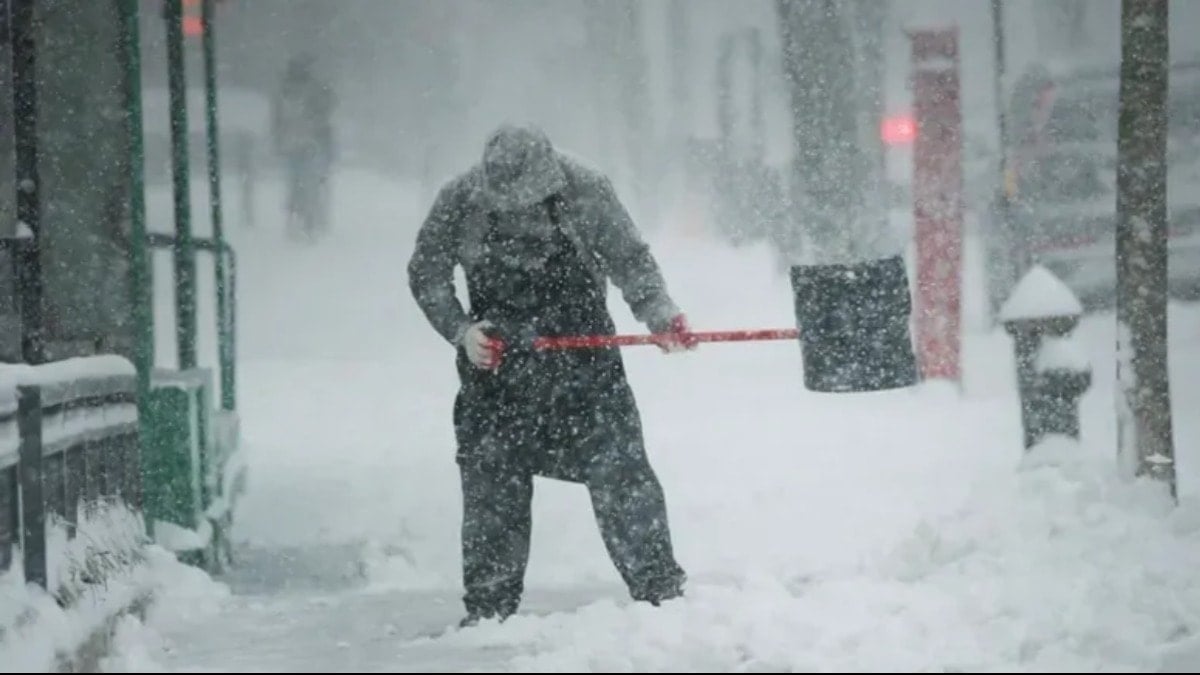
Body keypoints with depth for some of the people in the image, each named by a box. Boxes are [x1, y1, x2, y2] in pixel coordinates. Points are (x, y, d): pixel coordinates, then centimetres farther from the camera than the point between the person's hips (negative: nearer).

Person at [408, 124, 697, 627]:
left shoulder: (587, 191, -13)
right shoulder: (459, 202, -11)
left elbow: (630, 260, -4)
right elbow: (425, 272, 1)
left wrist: (659, 313, -19)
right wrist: (461, 331, -11)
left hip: (582, 347, -1)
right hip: (495, 359, 1)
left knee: (617, 468, -6)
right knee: (491, 484, 3)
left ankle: (660, 590, 1)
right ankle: (488, 606, 13)